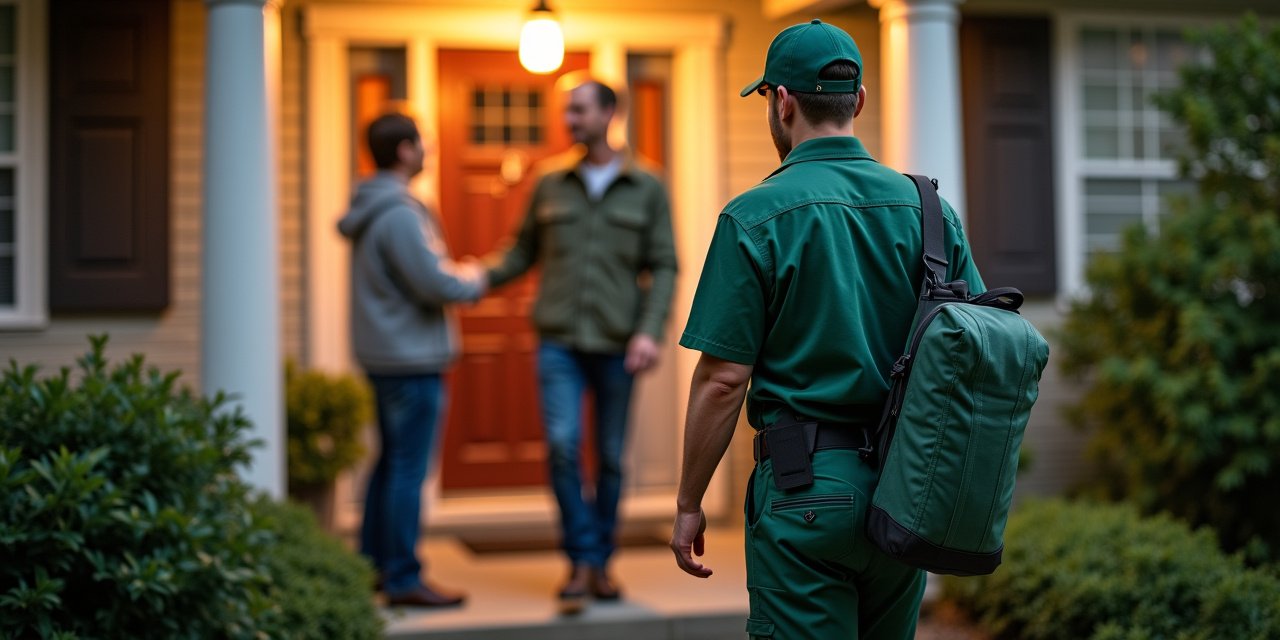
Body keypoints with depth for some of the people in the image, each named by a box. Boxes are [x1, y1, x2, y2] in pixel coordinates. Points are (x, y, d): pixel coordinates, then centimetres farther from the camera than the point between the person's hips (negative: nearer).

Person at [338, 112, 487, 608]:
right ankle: (403, 580, 2)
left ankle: (372, 563, 26)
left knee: (391, 461, 17)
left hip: (384, 354, 10)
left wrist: (458, 273, 11)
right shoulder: (399, 214, -19)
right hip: (411, 357, -10)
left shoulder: (368, 209, 13)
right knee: (409, 469, -4)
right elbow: (434, 285, -21)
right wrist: (474, 280, -2)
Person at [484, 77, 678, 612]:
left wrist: (650, 331, -11)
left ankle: (600, 562, 20)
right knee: (562, 445, -13)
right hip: (558, 341, 0)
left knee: (610, 457, 6)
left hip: (617, 345, 0)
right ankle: (582, 560, -1)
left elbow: (663, 267, 1)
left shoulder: (647, 188, 4)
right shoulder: (549, 183, 8)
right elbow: (523, 251, 13)